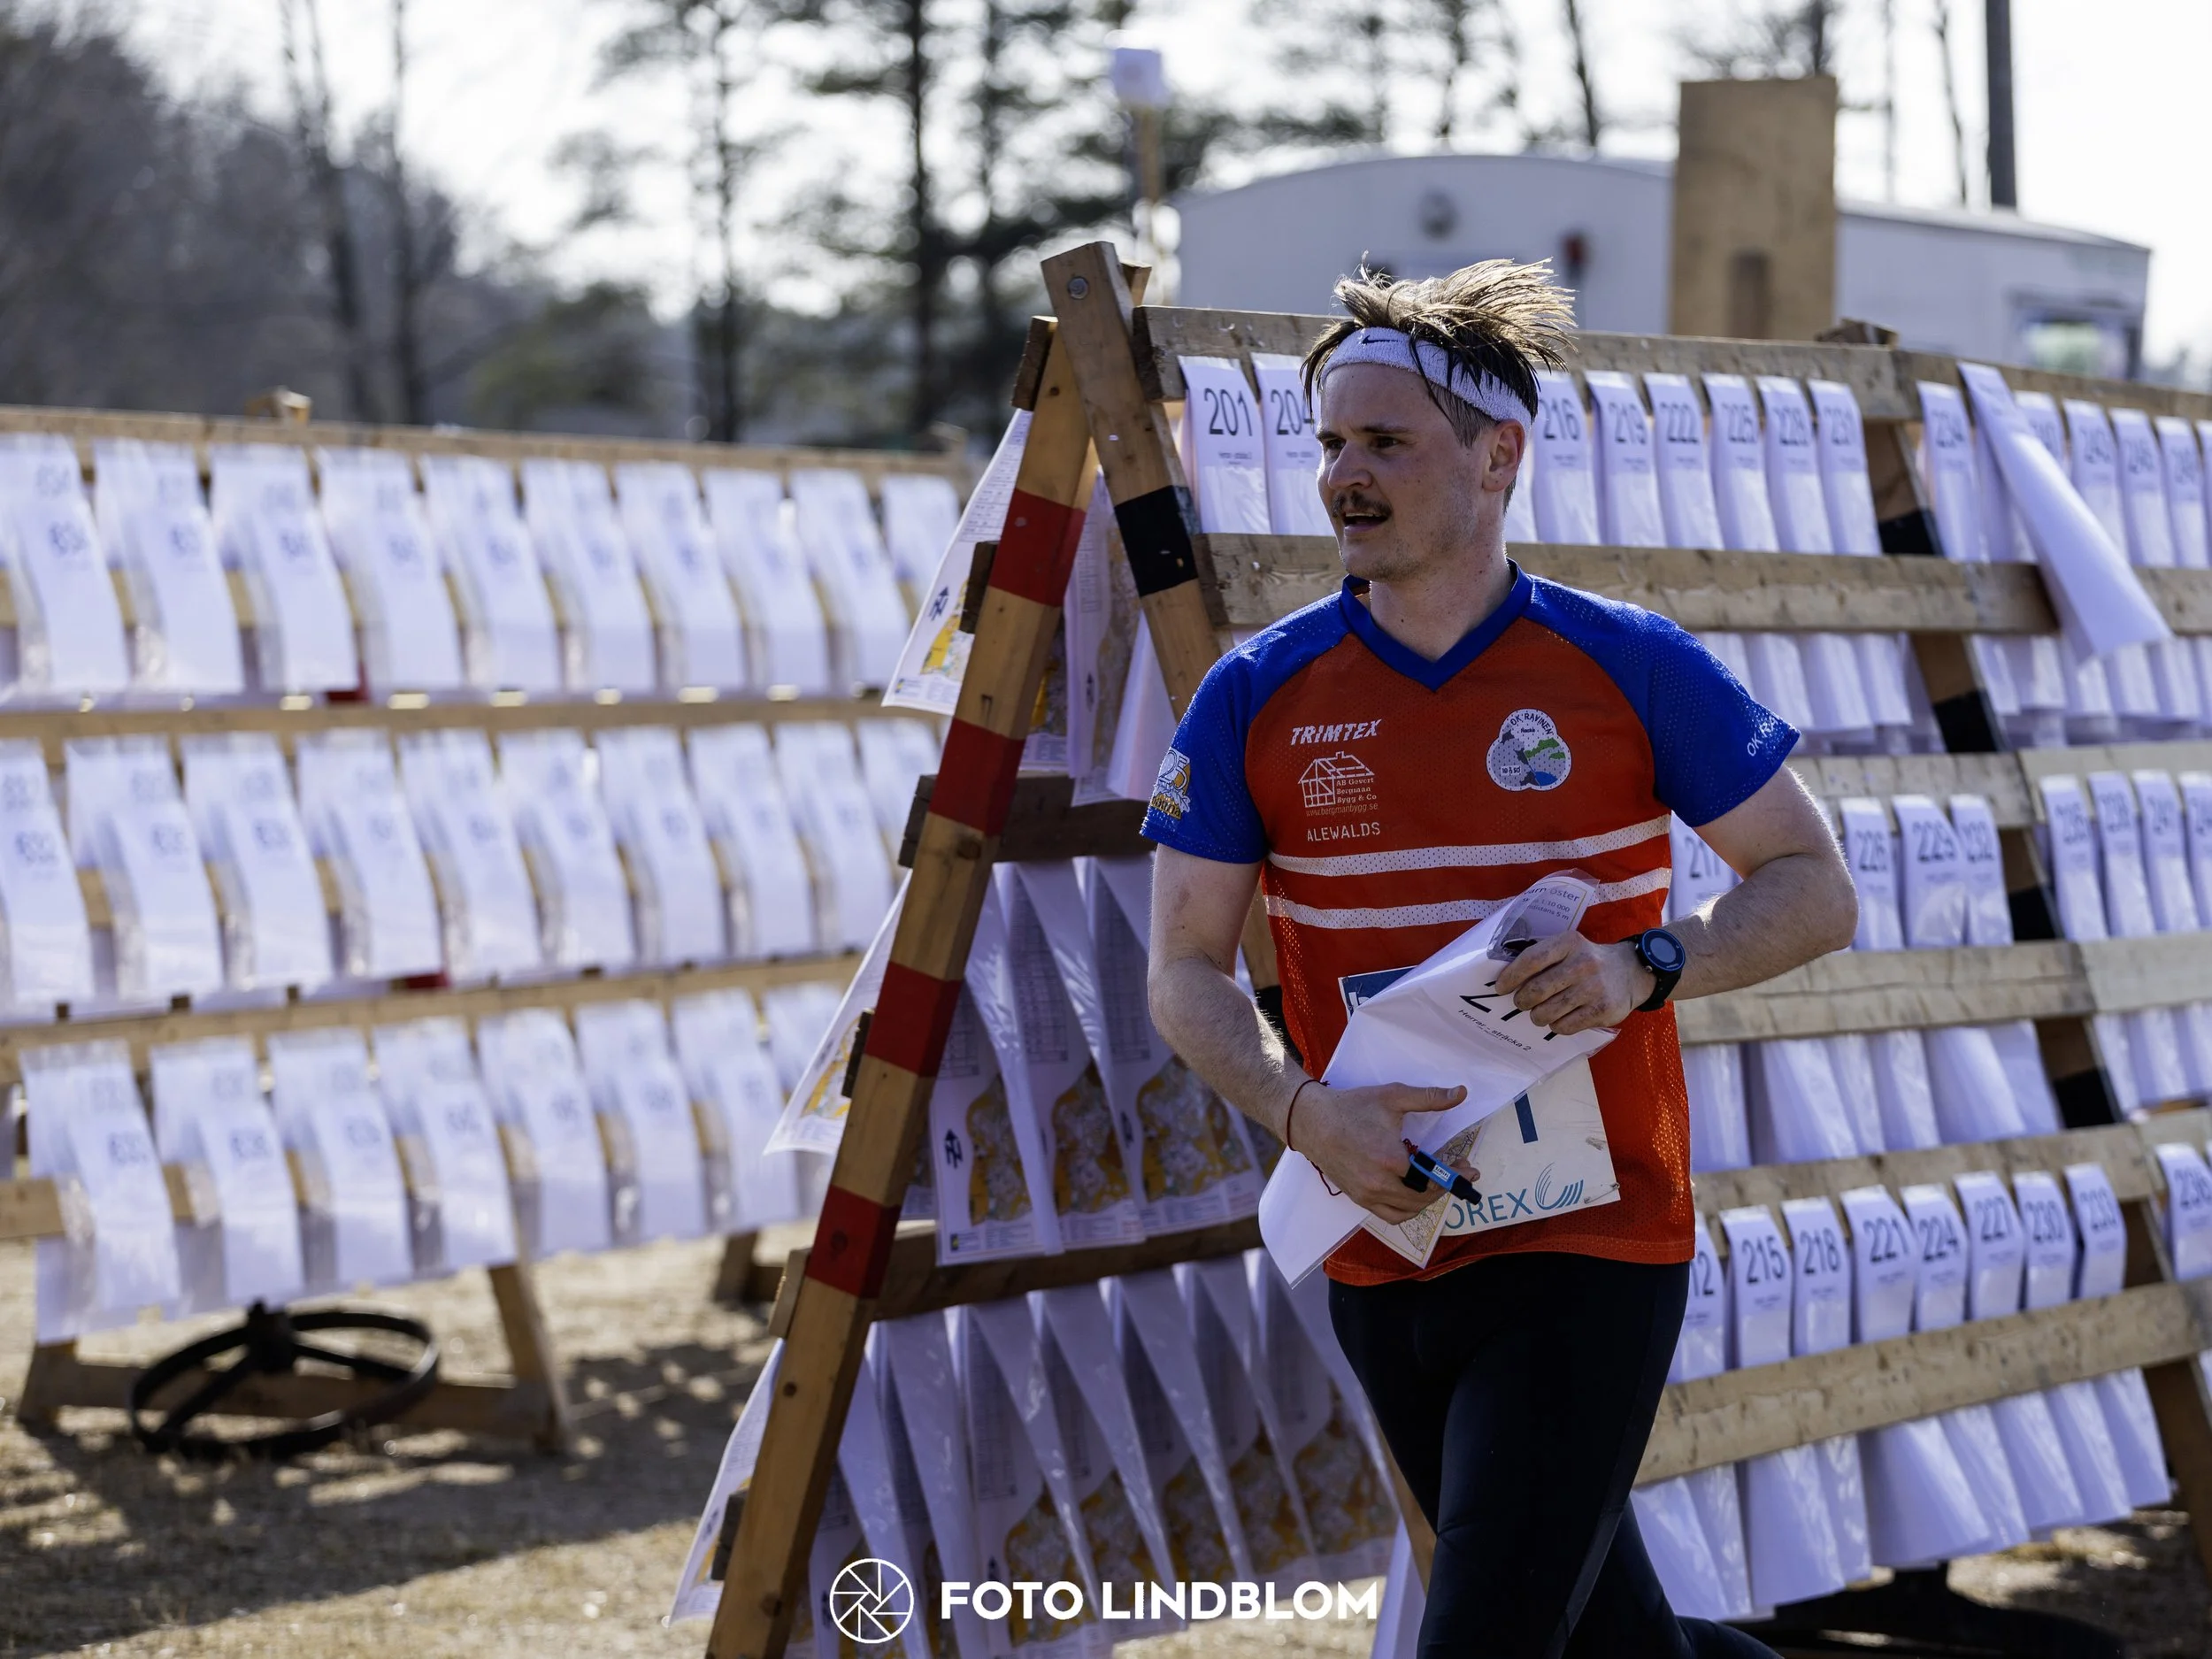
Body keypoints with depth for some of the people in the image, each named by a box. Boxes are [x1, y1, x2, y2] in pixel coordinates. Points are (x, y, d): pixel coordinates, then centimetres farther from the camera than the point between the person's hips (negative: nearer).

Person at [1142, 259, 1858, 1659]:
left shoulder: (1630, 668, -3)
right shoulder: (1257, 699, 1)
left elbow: (1818, 892, 2)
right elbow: (1187, 973, 3)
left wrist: (1647, 969, -17)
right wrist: (1307, 1114, -16)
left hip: (1594, 1244, -3)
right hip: (1385, 1253, 4)